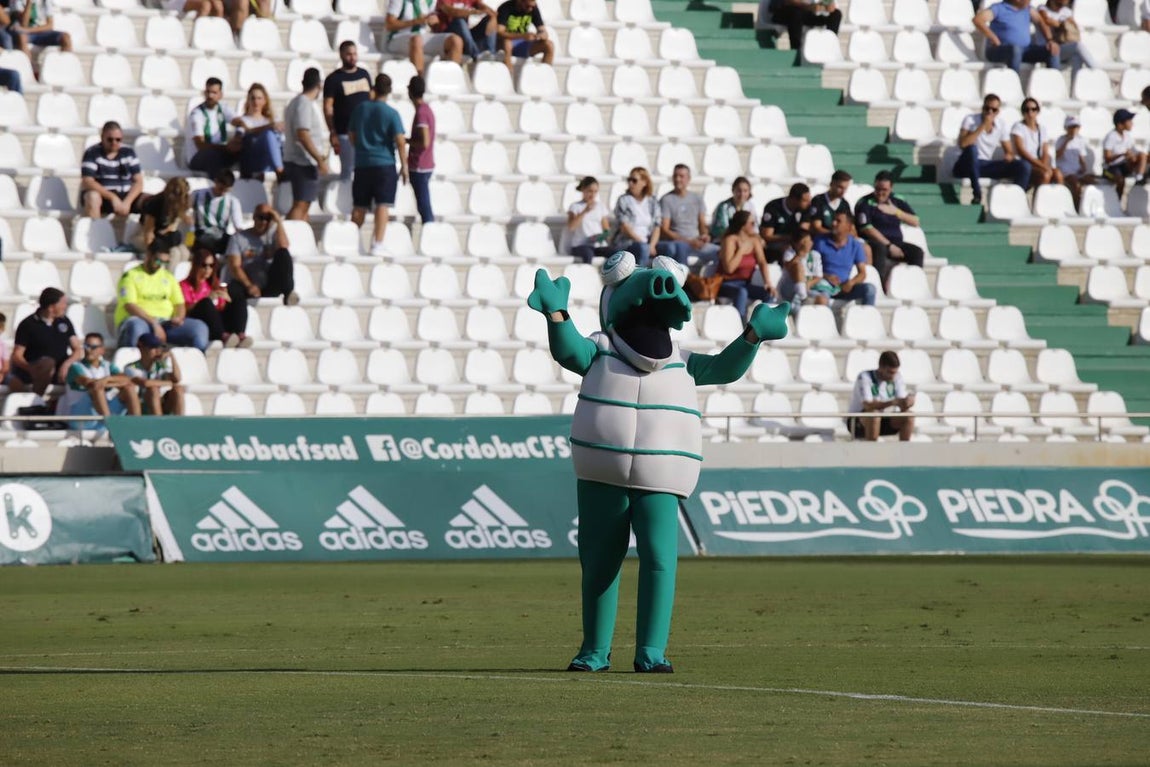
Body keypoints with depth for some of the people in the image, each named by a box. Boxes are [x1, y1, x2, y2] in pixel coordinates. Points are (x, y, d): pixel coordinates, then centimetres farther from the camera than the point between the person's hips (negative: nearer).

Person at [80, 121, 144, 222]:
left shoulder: (129, 152, 5)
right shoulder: (92, 153, -6)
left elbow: (138, 182, 1)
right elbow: (88, 182, -16)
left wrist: (127, 202, -18)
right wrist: (112, 197, -26)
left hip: (126, 196, 3)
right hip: (102, 196, -3)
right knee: (92, 196, -38)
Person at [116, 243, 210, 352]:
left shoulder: (169, 277, 23)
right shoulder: (131, 275, 4)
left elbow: (180, 304, 19)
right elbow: (129, 305, -9)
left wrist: (179, 317, -7)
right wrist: (153, 323, -20)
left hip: (166, 322, 5)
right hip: (141, 320, -5)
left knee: (199, 328, -18)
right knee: (136, 327, -43)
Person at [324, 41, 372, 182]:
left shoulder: (364, 74, 12)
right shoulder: (333, 79, -3)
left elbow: (371, 98, 19)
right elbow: (328, 107, -6)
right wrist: (333, 133, -13)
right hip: (345, 133, -4)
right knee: (347, 169, -2)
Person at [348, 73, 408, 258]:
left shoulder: (360, 109, 4)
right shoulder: (391, 114, -8)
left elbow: (352, 136, 14)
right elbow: (400, 141, -12)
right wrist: (404, 166, -5)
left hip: (362, 164, 4)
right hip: (384, 164, -4)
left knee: (359, 207, 11)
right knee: (382, 205, -4)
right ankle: (378, 244, -10)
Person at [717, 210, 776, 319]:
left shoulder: (754, 240, 4)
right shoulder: (731, 240, -14)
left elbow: (762, 263, -3)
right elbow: (729, 268, -24)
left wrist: (768, 282, -18)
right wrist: (741, 249, -17)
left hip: (744, 284, 6)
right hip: (727, 284, -6)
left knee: (769, 293, -17)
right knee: (741, 292, -37)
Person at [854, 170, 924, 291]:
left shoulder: (897, 202, 15)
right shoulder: (865, 203, 0)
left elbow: (915, 222, 10)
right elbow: (866, 229, -10)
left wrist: (896, 212, -7)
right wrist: (889, 246, -15)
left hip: (896, 243, 5)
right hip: (874, 242, -5)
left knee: (917, 252, -21)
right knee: (879, 248, -39)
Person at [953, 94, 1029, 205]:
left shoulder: (1001, 124, 5)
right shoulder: (970, 120, -9)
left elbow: (1009, 151, 11)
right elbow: (962, 144, -26)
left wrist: (1009, 156, -15)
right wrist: (983, 126, -24)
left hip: (986, 166, 4)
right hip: (967, 166, -4)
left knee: (1023, 167, -13)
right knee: (972, 148, -39)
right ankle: (977, 195, -34)